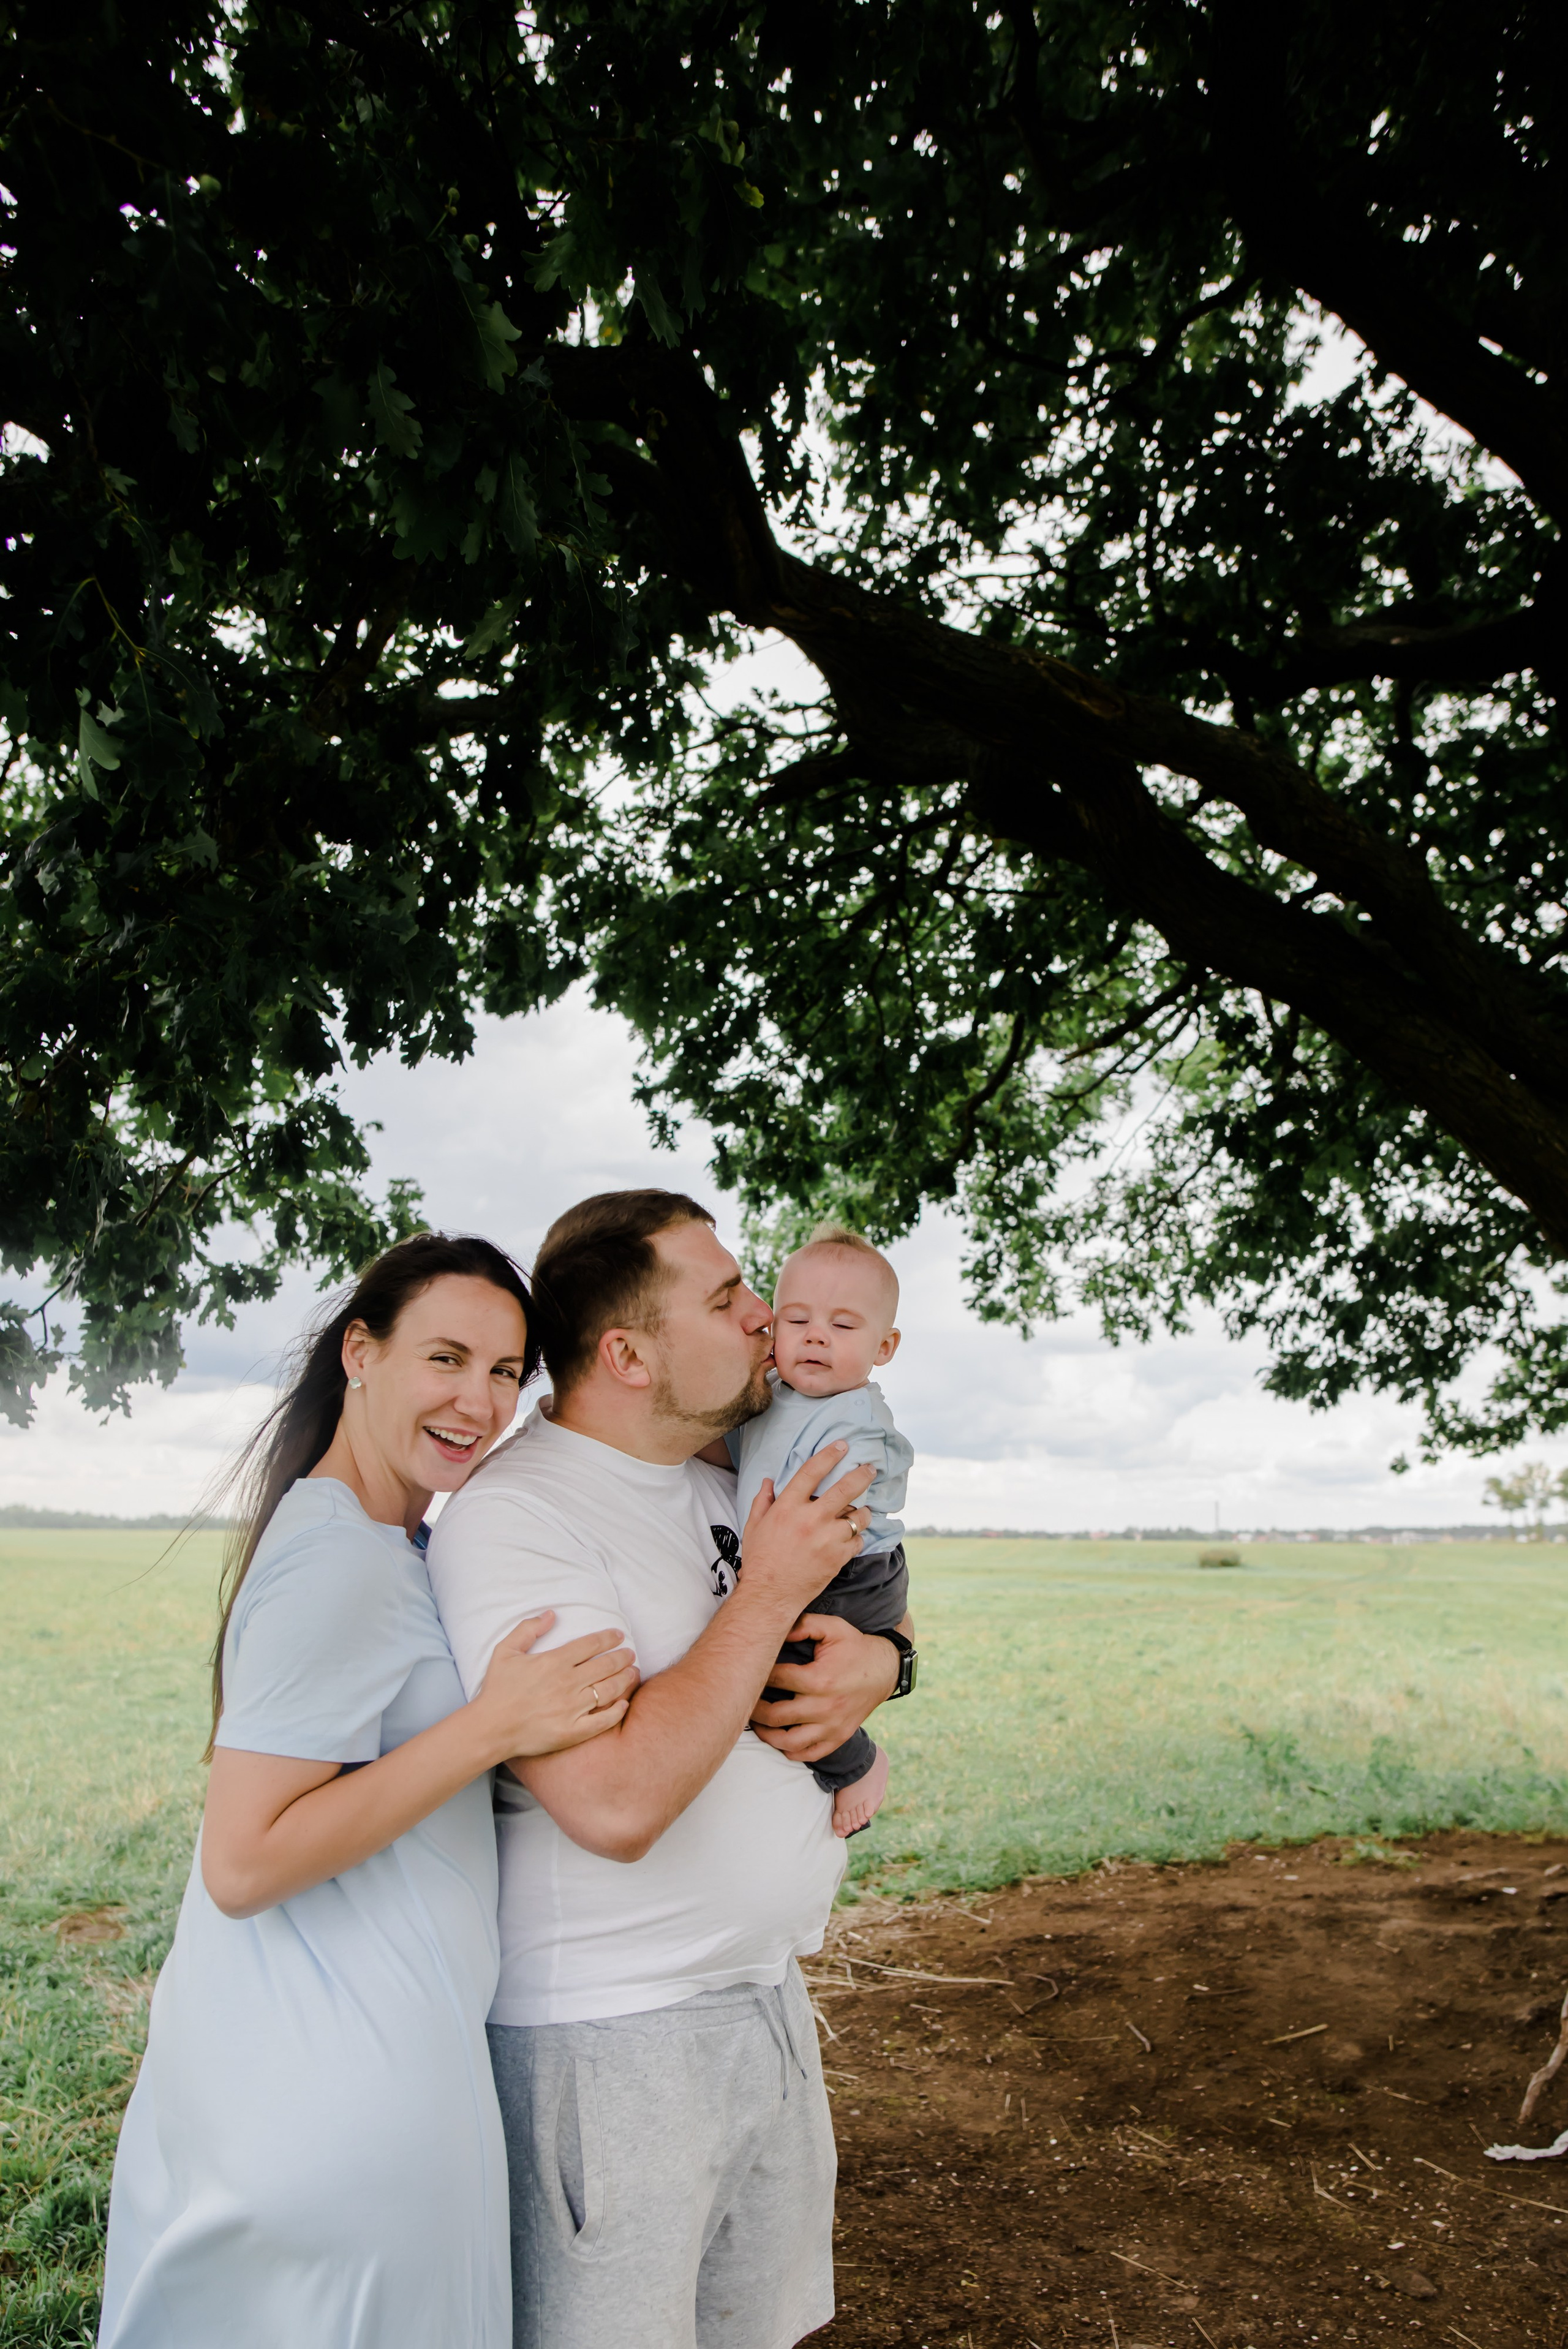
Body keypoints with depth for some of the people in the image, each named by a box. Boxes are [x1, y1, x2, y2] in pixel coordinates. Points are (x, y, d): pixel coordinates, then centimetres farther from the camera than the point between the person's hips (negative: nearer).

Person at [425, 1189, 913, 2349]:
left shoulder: (729, 1481, 4)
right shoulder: (513, 1515, -21)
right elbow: (617, 1803, -30)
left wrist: (878, 1662, -6)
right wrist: (769, 1595, -22)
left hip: (769, 1997, 8)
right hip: (609, 2035, -8)